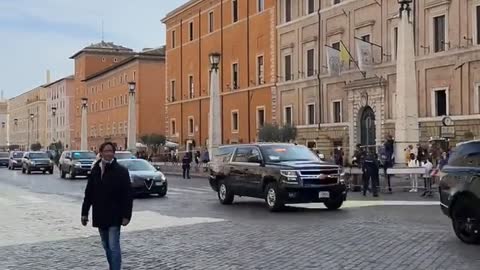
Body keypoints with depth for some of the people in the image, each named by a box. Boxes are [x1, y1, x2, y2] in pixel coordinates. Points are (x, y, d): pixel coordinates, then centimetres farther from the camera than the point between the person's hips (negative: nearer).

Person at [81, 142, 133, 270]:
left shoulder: (121, 171, -8)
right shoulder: (95, 170, 5)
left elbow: (128, 195, -9)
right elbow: (89, 193, 10)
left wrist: (126, 215, -14)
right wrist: (84, 213, 8)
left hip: (114, 216, -5)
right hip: (100, 216, 5)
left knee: (113, 247, -8)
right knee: (107, 247, 15)